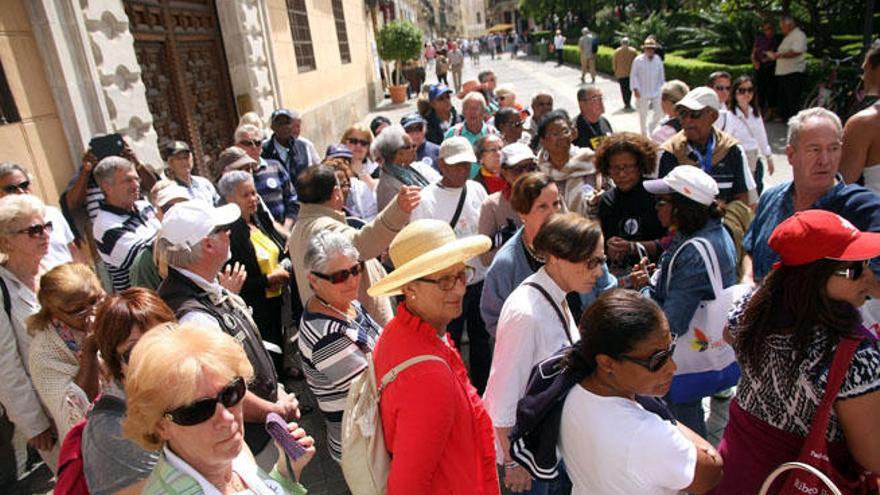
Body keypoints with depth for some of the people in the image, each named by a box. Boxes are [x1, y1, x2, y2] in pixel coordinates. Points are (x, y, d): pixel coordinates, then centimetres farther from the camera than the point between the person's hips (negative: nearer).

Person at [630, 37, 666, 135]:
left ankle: (652, 127, 32)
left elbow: (661, 75, 10)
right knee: (643, 114, 7)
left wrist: (661, 88, 10)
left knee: (658, 112, 4)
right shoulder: (638, 60, -7)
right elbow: (633, 75, -4)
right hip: (642, 93, -3)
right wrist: (635, 89, -10)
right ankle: (644, 134, 22)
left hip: (656, 92, 3)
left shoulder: (658, 60, 2)